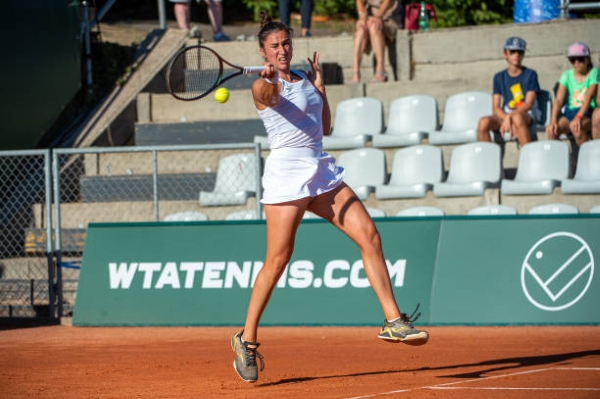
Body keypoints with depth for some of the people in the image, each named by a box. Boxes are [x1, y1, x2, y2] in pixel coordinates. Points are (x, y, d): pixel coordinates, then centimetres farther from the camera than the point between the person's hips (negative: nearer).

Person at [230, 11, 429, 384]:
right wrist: (270, 79, -51)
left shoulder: (304, 78, 17)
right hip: (287, 173, -7)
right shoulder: (263, 85, -3)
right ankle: (247, 339, 5)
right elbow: (270, 95, -29)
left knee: (369, 235, -5)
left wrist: (319, 83, 16)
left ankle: (393, 321, -4)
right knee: (278, 260, -8)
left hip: (323, 171, 7)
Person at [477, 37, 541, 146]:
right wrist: (506, 119, -18)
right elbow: (495, 108, 4)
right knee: (484, 121, -28)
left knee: (517, 117, -40)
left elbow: (528, 104, -8)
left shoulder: (530, 74, 3)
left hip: (527, 114, -3)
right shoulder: (499, 77, 11)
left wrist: (509, 117, -23)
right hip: (505, 115, 3)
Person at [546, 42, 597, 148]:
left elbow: (589, 96, -15)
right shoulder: (567, 75, 11)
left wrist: (578, 117, -32)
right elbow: (558, 100, 0)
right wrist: (553, 121, -19)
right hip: (569, 112, 4)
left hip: (587, 113, -3)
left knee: (576, 127, -39)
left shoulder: (593, 73, 1)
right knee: (551, 130, -29)